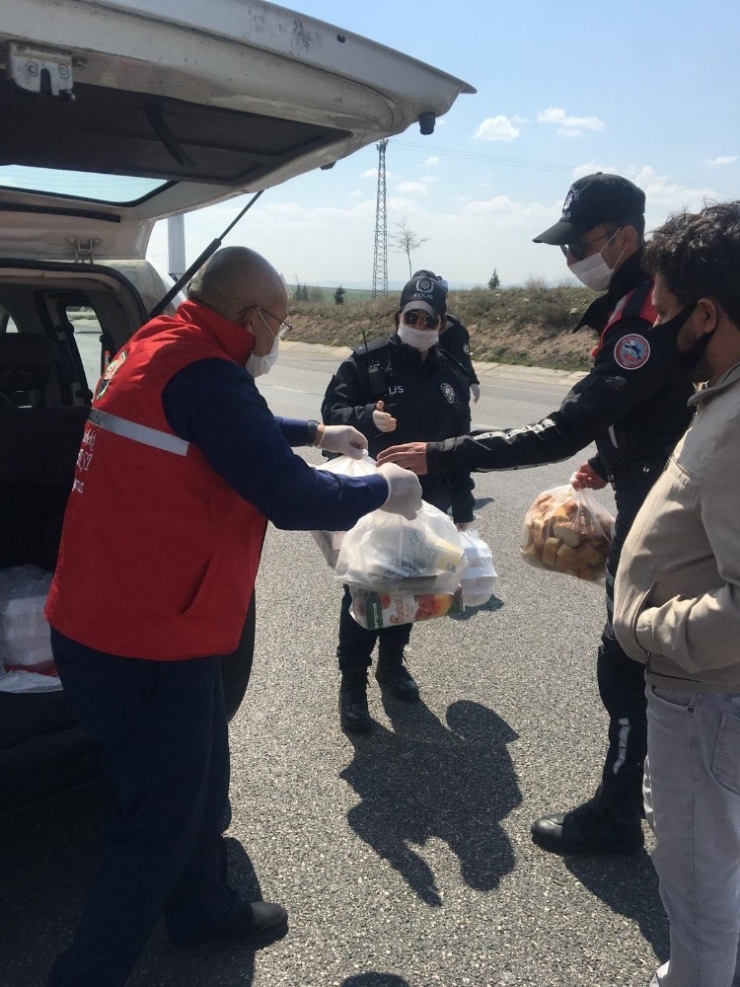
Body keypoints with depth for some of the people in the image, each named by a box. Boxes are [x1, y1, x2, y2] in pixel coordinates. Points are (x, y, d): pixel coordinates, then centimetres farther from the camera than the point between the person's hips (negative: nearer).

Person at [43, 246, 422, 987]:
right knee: (159, 823, 8)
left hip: (108, 621, 10)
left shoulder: (162, 350, 8)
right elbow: (293, 500, -23)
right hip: (145, 644, -10)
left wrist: (316, 434, 29)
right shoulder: (203, 374, -23)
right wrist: (383, 491, -6)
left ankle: (204, 911, 47)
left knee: (198, 783, 26)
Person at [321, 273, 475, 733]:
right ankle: (353, 681, 12)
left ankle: (392, 661, 35)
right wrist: (367, 417, -32)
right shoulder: (368, 362, -6)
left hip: (427, 506, 5)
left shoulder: (453, 378, 9)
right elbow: (332, 410, -11)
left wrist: (463, 511, 13)